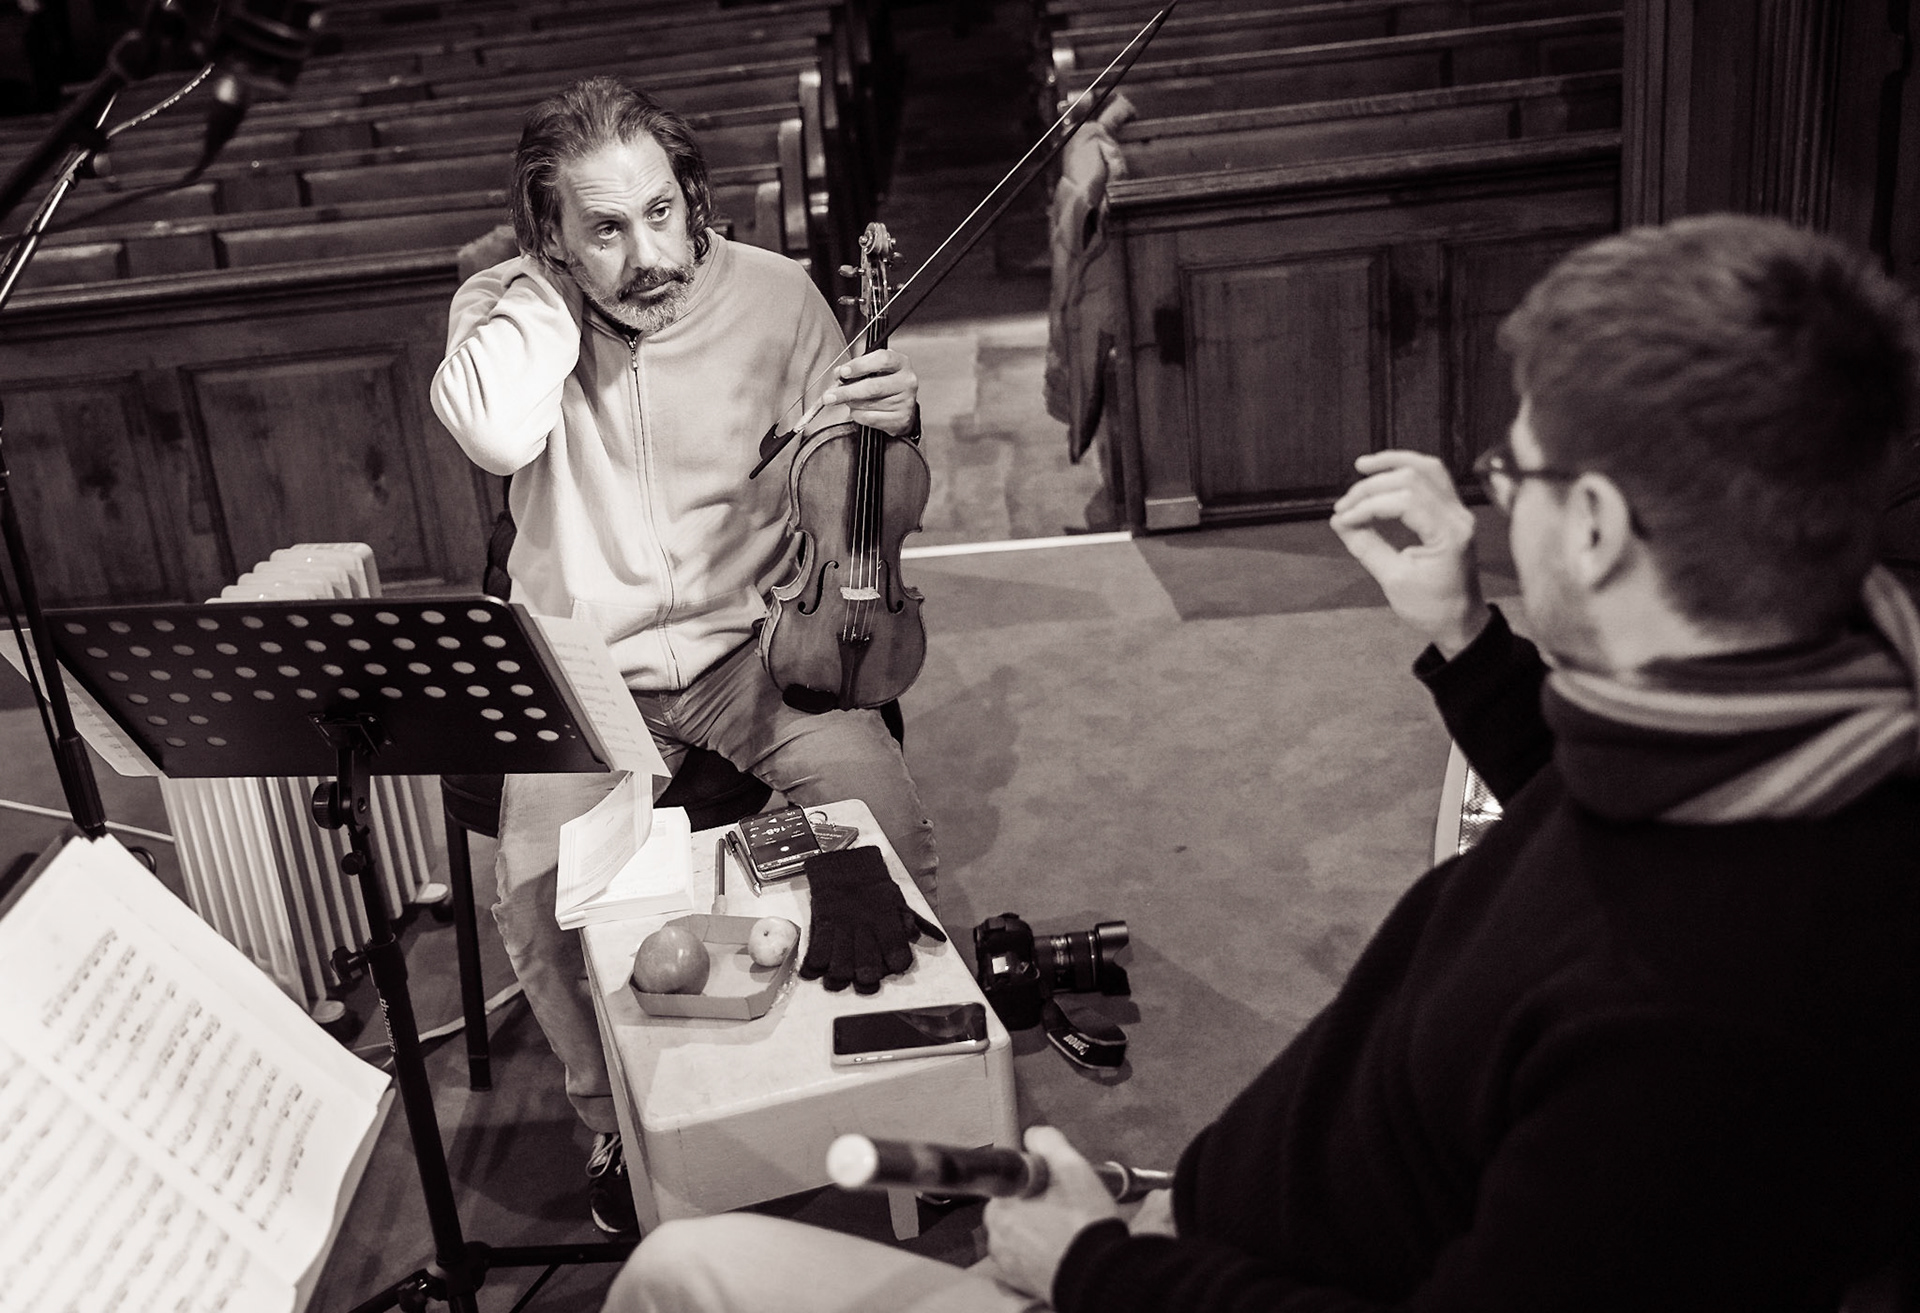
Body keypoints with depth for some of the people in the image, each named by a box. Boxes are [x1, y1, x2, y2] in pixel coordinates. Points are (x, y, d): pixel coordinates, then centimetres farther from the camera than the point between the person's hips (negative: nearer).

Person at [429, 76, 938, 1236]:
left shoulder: (772, 293, -4)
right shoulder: (502, 311, -5)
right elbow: (497, 435, -30)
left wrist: (897, 422, -18)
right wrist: (551, 281, -18)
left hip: (753, 643, 1)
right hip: (587, 671, 0)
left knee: (895, 830, -22)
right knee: (540, 898, -23)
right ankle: (620, 1126, 8)